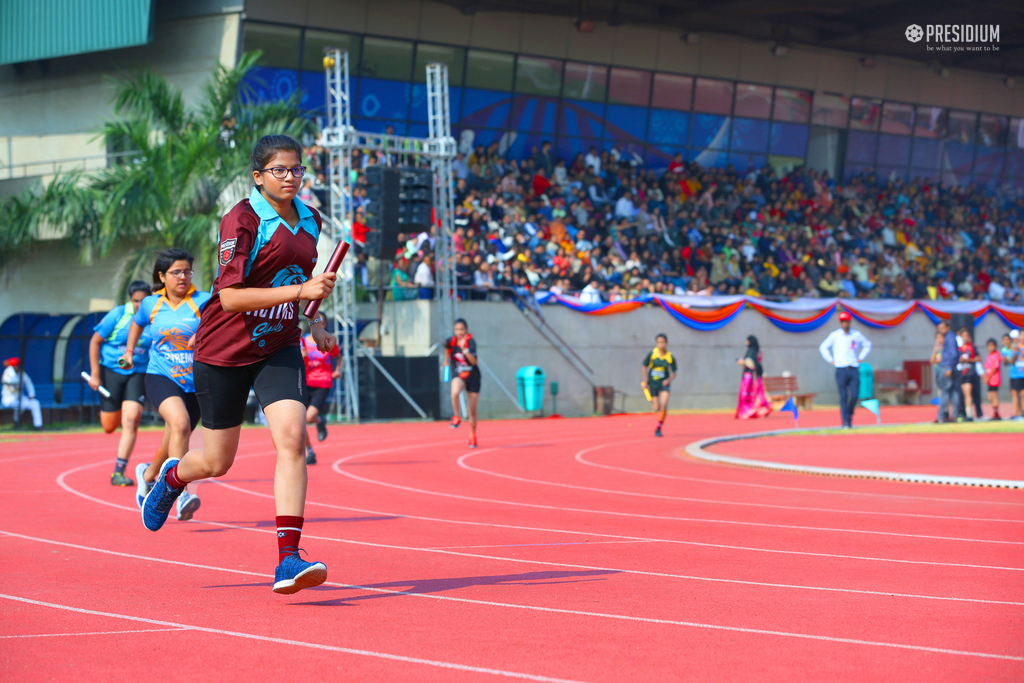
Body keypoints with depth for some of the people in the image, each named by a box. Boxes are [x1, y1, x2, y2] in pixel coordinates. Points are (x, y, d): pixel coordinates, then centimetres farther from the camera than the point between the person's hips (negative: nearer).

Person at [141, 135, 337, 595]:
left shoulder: (310, 220, 5)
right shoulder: (241, 221, -16)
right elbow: (230, 297, -25)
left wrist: (315, 322, 11)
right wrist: (299, 291, -31)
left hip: (279, 348, 4)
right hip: (225, 350, -4)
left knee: (291, 438, -19)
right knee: (217, 461, 8)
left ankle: (288, 559, -21)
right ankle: (172, 476, 47)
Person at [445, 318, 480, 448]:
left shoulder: (470, 342, -14)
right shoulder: (452, 342, -3)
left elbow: (474, 361, -27)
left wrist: (464, 349, -34)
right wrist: (446, 349, 4)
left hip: (472, 377, -1)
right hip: (458, 376, 1)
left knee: (472, 411, 7)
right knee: (455, 392, -37)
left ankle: (472, 435, 28)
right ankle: (456, 418, -17)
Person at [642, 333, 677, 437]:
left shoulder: (670, 357, -6)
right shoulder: (652, 354, -7)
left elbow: (673, 373, 3)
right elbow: (645, 367, 5)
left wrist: (668, 380, -15)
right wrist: (645, 381, 1)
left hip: (664, 383, 0)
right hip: (653, 383, 0)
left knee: (664, 405, -21)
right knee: (657, 408, 0)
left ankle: (658, 428, -9)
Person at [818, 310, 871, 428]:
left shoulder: (857, 335, 8)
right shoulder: (835, 335, 3)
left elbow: (867, 345, 23)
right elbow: (823, 348, 13)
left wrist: (860, 358, 13)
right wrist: (831, 361, 5)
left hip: (854, 370, 2)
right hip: (841, 370, -2)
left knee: (854, 395, -6)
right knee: (843, 396, -8)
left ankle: (849, 415, 17)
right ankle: (845, 421, -6)